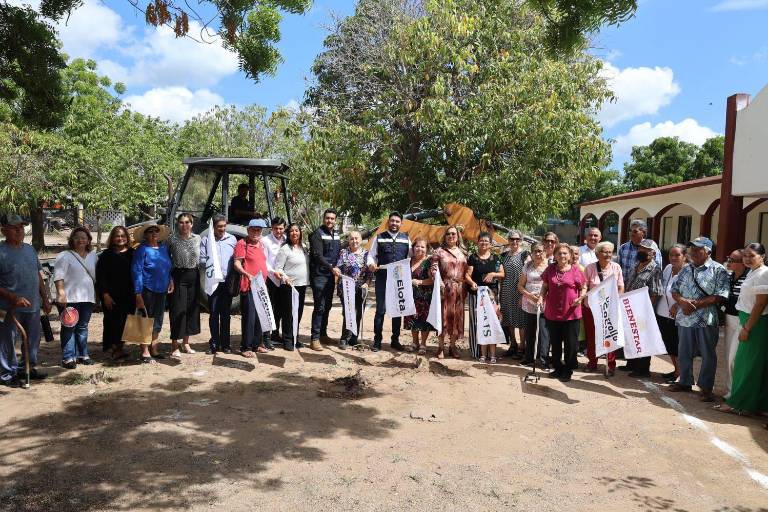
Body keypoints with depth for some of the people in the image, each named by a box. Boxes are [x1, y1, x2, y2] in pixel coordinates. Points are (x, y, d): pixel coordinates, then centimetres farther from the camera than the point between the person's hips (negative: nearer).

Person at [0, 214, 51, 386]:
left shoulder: (30, 249, 11)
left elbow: (39, 276, 17)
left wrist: (45, 299, 13)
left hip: (33, 306, 6)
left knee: (33, 339, 16)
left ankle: (29, 367, 32)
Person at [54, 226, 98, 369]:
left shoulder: (93, 256, 14)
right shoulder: (64, 256, -4)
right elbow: (58, 276, -11)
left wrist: (97, 294, 18)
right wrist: (61, 293, -20)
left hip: (87, 298, 5)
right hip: (69, 299, -5)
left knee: (82, 328, 12)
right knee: (69, 328, -2)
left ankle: (82, 354, 19)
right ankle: (68, 357, 2)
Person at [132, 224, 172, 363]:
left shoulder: (164, 248, 12)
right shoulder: (142, 250, -7)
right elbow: (136, 271, -11)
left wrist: (170, 280, 7)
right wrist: (138, 293, -17)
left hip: (161, 290, 6)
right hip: (147, 290, -6)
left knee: (158, 321, 13)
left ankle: (153, 350, 25)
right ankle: (145, 352, 7)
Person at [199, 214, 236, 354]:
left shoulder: (232, 239, 8)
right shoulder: (206, 241, 5)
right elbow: (201, 260, 1)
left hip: (228, 281, 1)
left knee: (226, 314, 7)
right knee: (213, 314, 3)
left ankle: (225, 343, 14)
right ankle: (214, 343, 11)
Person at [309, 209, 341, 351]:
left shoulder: (336, 234, 15)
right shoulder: (318, 234, -8)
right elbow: (318, 255, -17)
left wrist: (335, 269, 10)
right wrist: (331, 267, -25)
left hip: (331, 275, 7)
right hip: (319, 275, -7)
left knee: (327, 306, 13)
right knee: (319, 307, -9)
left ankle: (323, 333, 25)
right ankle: (314, 338, -5)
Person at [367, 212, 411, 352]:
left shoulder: (406, 239, 9)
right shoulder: (379, 238, 5)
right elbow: (371, 255, 3)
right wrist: (371, 264, -18)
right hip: (382, 279, -2)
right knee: (380, 310, 0)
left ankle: (395, 340, 22)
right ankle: (377, 341, 10)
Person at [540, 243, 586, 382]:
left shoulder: (575, 270, -4)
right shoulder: (550, 269, 3)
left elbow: (583, 287, 3)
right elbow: (545, 286, 12)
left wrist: (581, 297, -16)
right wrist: (542, 297, -6)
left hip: (571, 314, -3)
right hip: (552, 313, 3)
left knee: (570, 343, 5)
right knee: (555, 343, 14)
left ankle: (568, 370, 19)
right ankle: (557, 368, 29)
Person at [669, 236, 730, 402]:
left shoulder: (718, 270, -6)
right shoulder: (686, 269, 12)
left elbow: (720, 296, -13)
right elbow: (674, 290, 13)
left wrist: (696, 304, -16)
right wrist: (682, 301, -9)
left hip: (706, 320, -5)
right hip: (685, 319, 6)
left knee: (708, 355, 5)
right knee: (684, 353, 15)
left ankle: (706, 387, 17)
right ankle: (685, 382, 30)